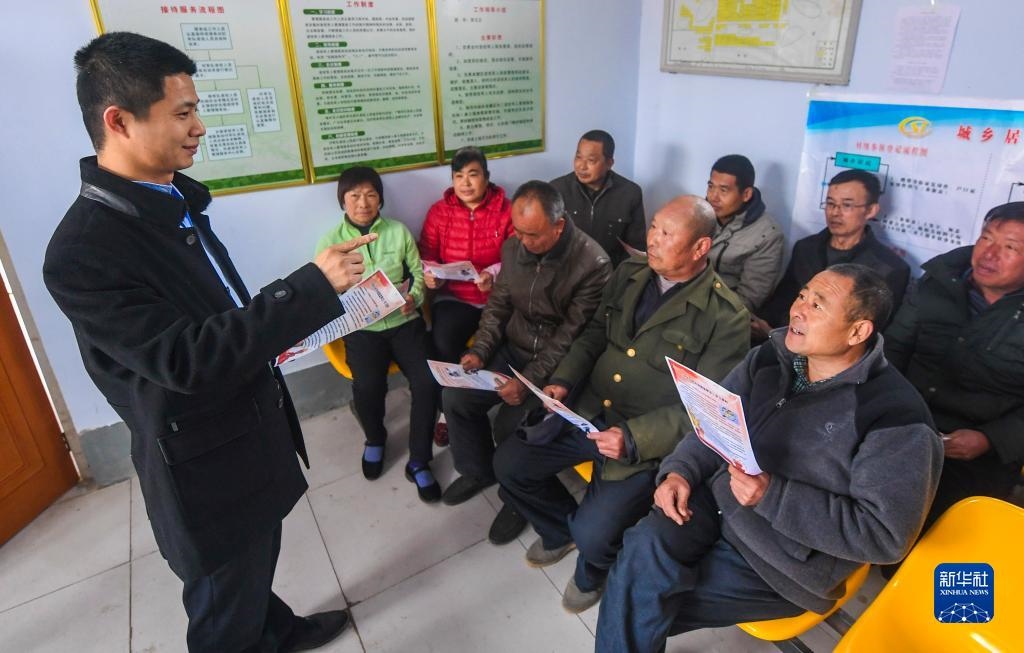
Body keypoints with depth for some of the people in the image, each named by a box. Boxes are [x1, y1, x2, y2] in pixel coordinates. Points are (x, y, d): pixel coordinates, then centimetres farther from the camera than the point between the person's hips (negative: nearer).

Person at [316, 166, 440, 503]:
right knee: (367, 386, -27)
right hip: (361, 327, -1)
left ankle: (419, 462, 0)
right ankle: (375, 439, 10)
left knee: (428, 381, -21)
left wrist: (414, 297, -14)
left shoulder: (398, 231, 5)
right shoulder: (330, 242, 1)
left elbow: (418, 272, 7)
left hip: (403, 321, 1)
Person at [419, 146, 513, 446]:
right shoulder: (439, 211, 6)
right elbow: (426, 255, 9)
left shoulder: (505, 210, -1)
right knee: (442, 340, -28)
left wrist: (495, 274, -24)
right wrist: (430, 274, -14)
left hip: (497, 296, -1)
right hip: (454, 296, 1)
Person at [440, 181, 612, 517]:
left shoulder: (592, 263, -22)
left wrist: (529, 380, -26)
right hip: (513, 349, 6)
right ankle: (477, 470, 20)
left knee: (509, 426, -21)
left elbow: (571, 336, -21)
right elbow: (498, 304, 6)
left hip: (556, 365, -6)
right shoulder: (513, 247, -3)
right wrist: (480, 350, -8)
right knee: (455, 396, -6)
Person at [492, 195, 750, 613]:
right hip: (587, 413, 6)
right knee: (508, 463, -1)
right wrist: (563, 380, -3)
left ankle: (594, 571, 22)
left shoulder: (726, 317, -15)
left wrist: (634, 437, -26)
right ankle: (562, 529, 29)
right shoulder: (630, 273, 4)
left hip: (649, 441, -6)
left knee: (593, 534, -19)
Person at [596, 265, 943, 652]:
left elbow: (885, 535, -18)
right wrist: (679, 472, -12)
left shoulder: (896, 416, -17)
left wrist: (774, 497, -24)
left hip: (787, 555, -5)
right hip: (719, 499, 5)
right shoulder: (770, 358, 1)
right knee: (644, 548, -24)